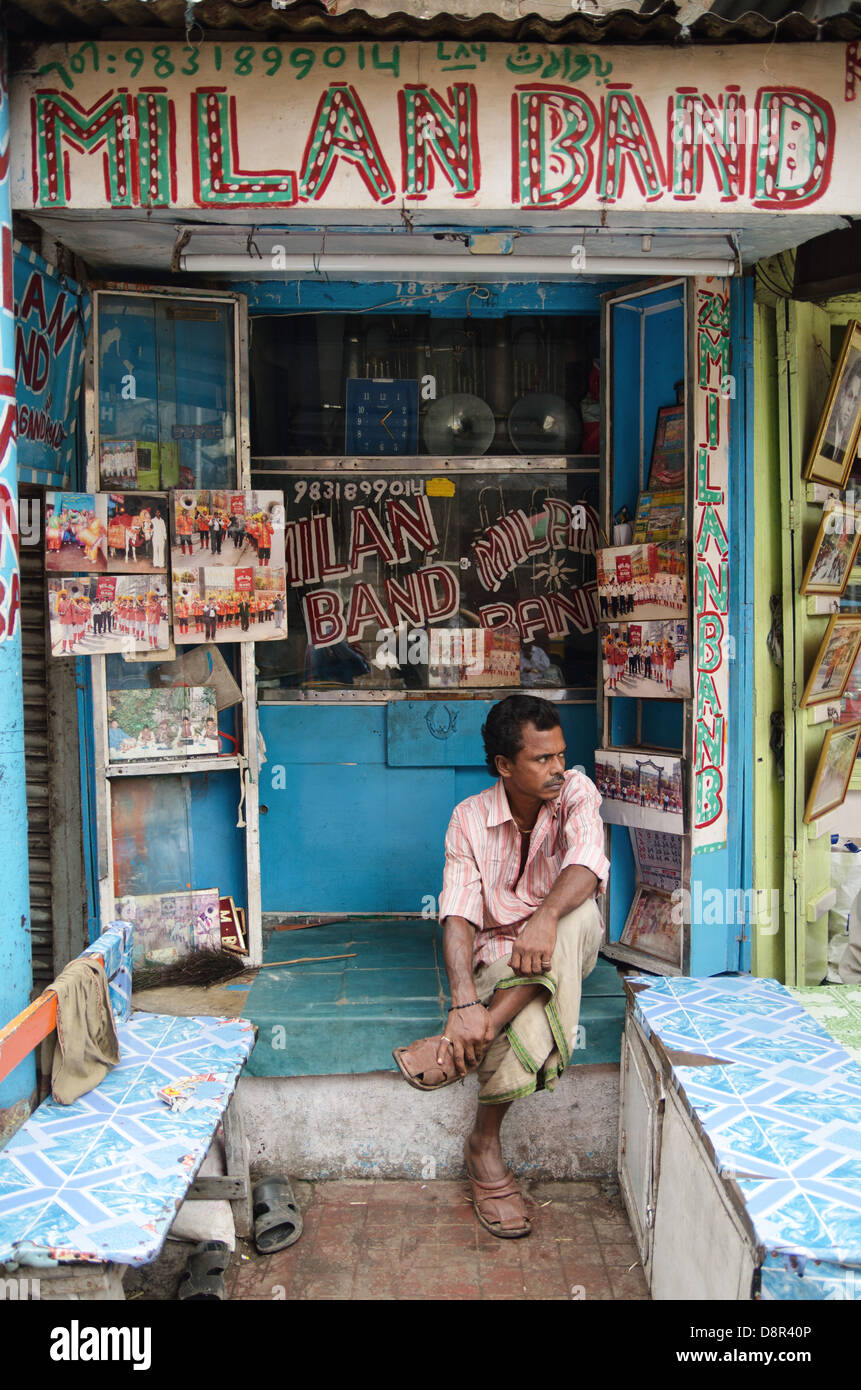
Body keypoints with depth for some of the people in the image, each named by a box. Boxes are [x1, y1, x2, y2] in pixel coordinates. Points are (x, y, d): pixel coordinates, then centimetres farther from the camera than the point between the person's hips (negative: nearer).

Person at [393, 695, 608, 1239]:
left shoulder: (576, 792, -9)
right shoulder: (470, 818, -10)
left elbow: (588, 863, -30)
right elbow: (458, 916, -20)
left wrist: (545, 916, -52)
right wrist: (465, 1002, -38)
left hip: (567, 948, 1)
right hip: (496, 954, -1)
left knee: (580, 912, -36)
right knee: (529, 1019, -35)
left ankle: (468, 1041, -38)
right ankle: (485, 1149, -20)